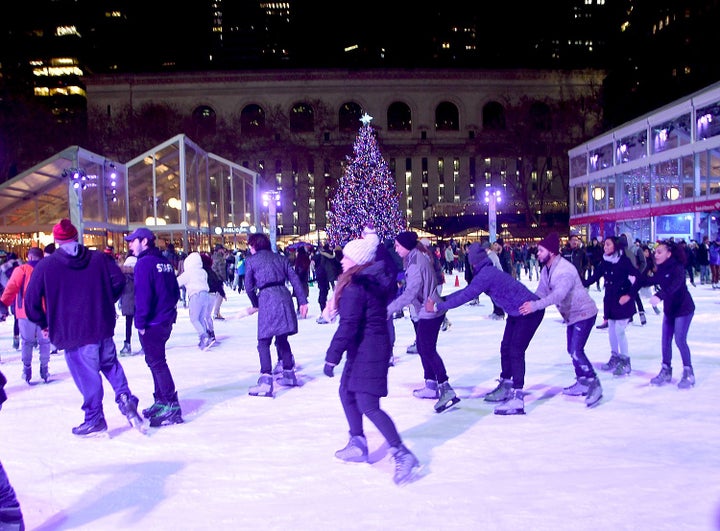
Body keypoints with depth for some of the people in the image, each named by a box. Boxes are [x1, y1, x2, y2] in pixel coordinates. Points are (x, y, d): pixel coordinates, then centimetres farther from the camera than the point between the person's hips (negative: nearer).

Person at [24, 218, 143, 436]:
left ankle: (95, 421, 14)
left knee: (86, 375, 6)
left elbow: (32, 300, -2)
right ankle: (124, 398, 2)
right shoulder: (99, 258, 4)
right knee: (110, 363, 22)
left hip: (71, 333, -3)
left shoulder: (45, 266, -2)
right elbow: (119, 281, -1)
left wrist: (44, 324, 12)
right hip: (103, 327, 3)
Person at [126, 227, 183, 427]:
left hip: (151, 323, -9)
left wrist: (140, 322, -13)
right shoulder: (165, 262, 13)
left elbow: (143, 295, -18)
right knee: (156, 361, 18)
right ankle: (161, 401, 25)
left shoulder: (144, 263, -13)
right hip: (166, 320, 9)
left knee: (156, 363, -6)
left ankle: (172, 407, -6)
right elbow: (175, 291, 17)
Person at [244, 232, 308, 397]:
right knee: (282, 339, 20)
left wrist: (255, 304, 25)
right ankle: (289, 374, 28)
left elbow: (249, 287, 9)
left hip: (267, 298, -5)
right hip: (284, 296, 5)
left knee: (264, 342, -3)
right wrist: (303, 301, 10)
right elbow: (294, 279, 11)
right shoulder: (280, 258, 19)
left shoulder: (251, 260, 8)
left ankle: (266, 382, -12)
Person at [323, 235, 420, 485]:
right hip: (377, 345, 10)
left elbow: (347, 326, -22)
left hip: (365, 351, -10)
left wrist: (332, 357, -19)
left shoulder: (354, 287, -20)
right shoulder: (377, 281, 6)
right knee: (347, 392, 19)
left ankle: (402, 454, -9)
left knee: (368, 405, -9)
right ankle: (357, 445, 29)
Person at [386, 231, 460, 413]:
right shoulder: (417, 258, 10)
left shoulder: (416, 263, -20)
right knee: (423, 348, 16)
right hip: (422, 311, 10)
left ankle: (446, 390, -13)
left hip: (428, 312, -10)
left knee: (428, 350, -10)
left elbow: (410, 292, -27)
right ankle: (431, 386, 25)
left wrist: (390, 309, -26)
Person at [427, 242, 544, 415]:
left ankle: (517, 400, -15)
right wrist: (441, 299, 3)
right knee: (505, 348, 16)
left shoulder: (486, 275, -25)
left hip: (530, 311, -11)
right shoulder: (486, 272, 6)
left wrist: (439, 306, -18)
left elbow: (466, 296, -25)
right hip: (517, 312, 11)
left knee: (516, 352, -15)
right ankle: (505, 387, 31)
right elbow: (466, 290, 10)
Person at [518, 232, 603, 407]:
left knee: (576, 351, -16)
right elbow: (541, 292, -1)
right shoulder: (546, 270, 1)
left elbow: (558, 294, -41)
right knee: (572, 350, 15)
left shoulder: (565, 270, -28)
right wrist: (528, 303, -17)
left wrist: (535, 305, -47)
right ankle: (582, 383, 27)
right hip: (571, 314, 10)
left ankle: (594, 386, -7)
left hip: (583, 313, -10)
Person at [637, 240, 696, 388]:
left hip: (683, 308, -7)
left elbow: (674, 285, -38)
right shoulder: (661, 270, 1)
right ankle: (666, 371, 19)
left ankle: (688, 373, 6)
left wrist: (659, 296, -53)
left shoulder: (677, 268, -23)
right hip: (669, 309, 7)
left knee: (680, 340, -7)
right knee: (665, 341, 7)